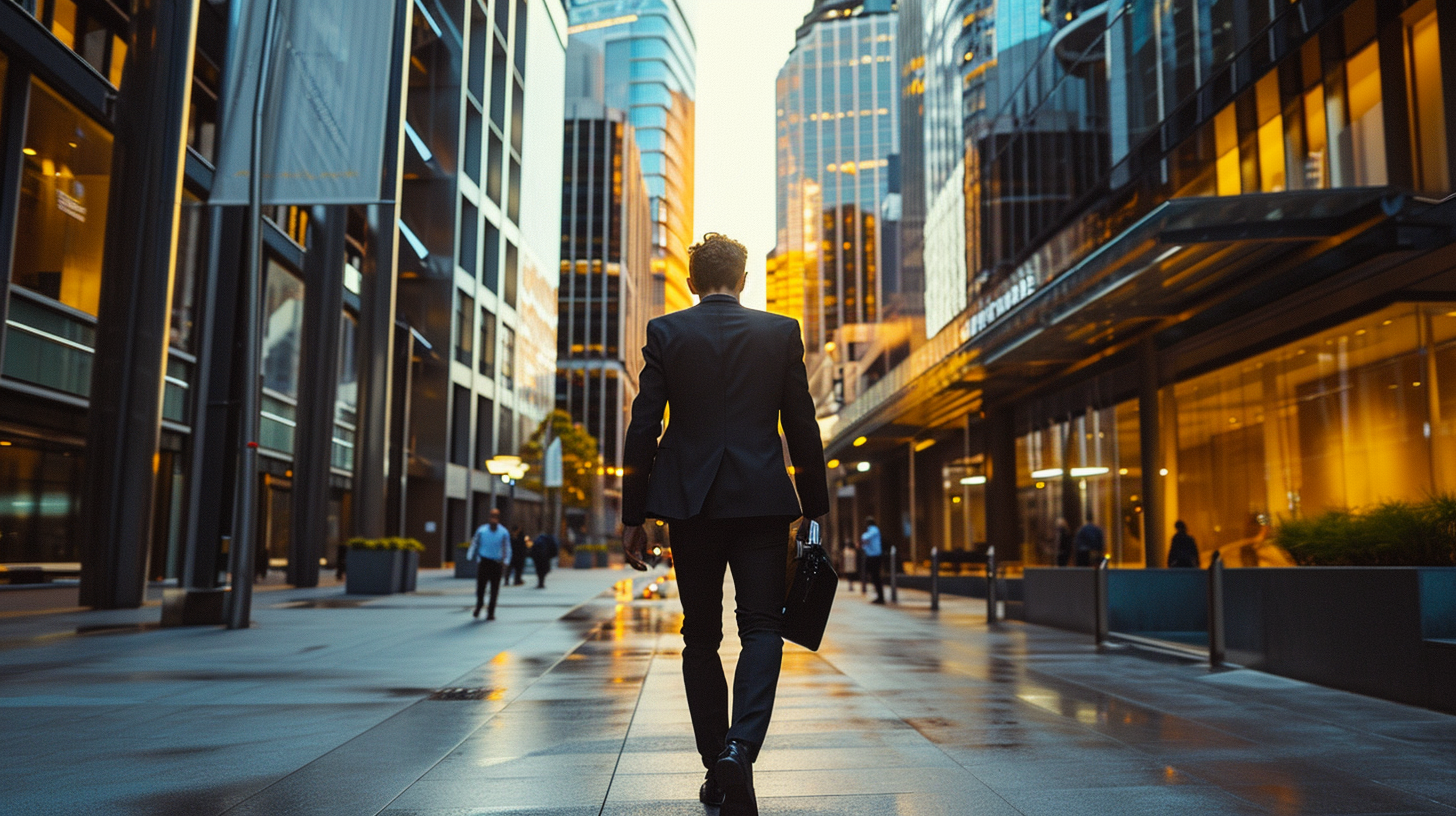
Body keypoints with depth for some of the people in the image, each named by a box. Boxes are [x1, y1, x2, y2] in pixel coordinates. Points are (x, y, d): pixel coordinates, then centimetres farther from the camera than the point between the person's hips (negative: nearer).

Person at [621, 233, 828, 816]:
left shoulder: (665, 332, 3)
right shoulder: (781, 331, 4)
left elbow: (643, 428, 0)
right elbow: (802, 427, 3)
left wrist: (634, 515, 4)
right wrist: (813, 506, 11)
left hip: (690, 501, 1)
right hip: (761, 499, -1)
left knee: (701, 637, 12)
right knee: (761, 629, 4)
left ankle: (716, 768, 17)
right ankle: (740, 746, -17)